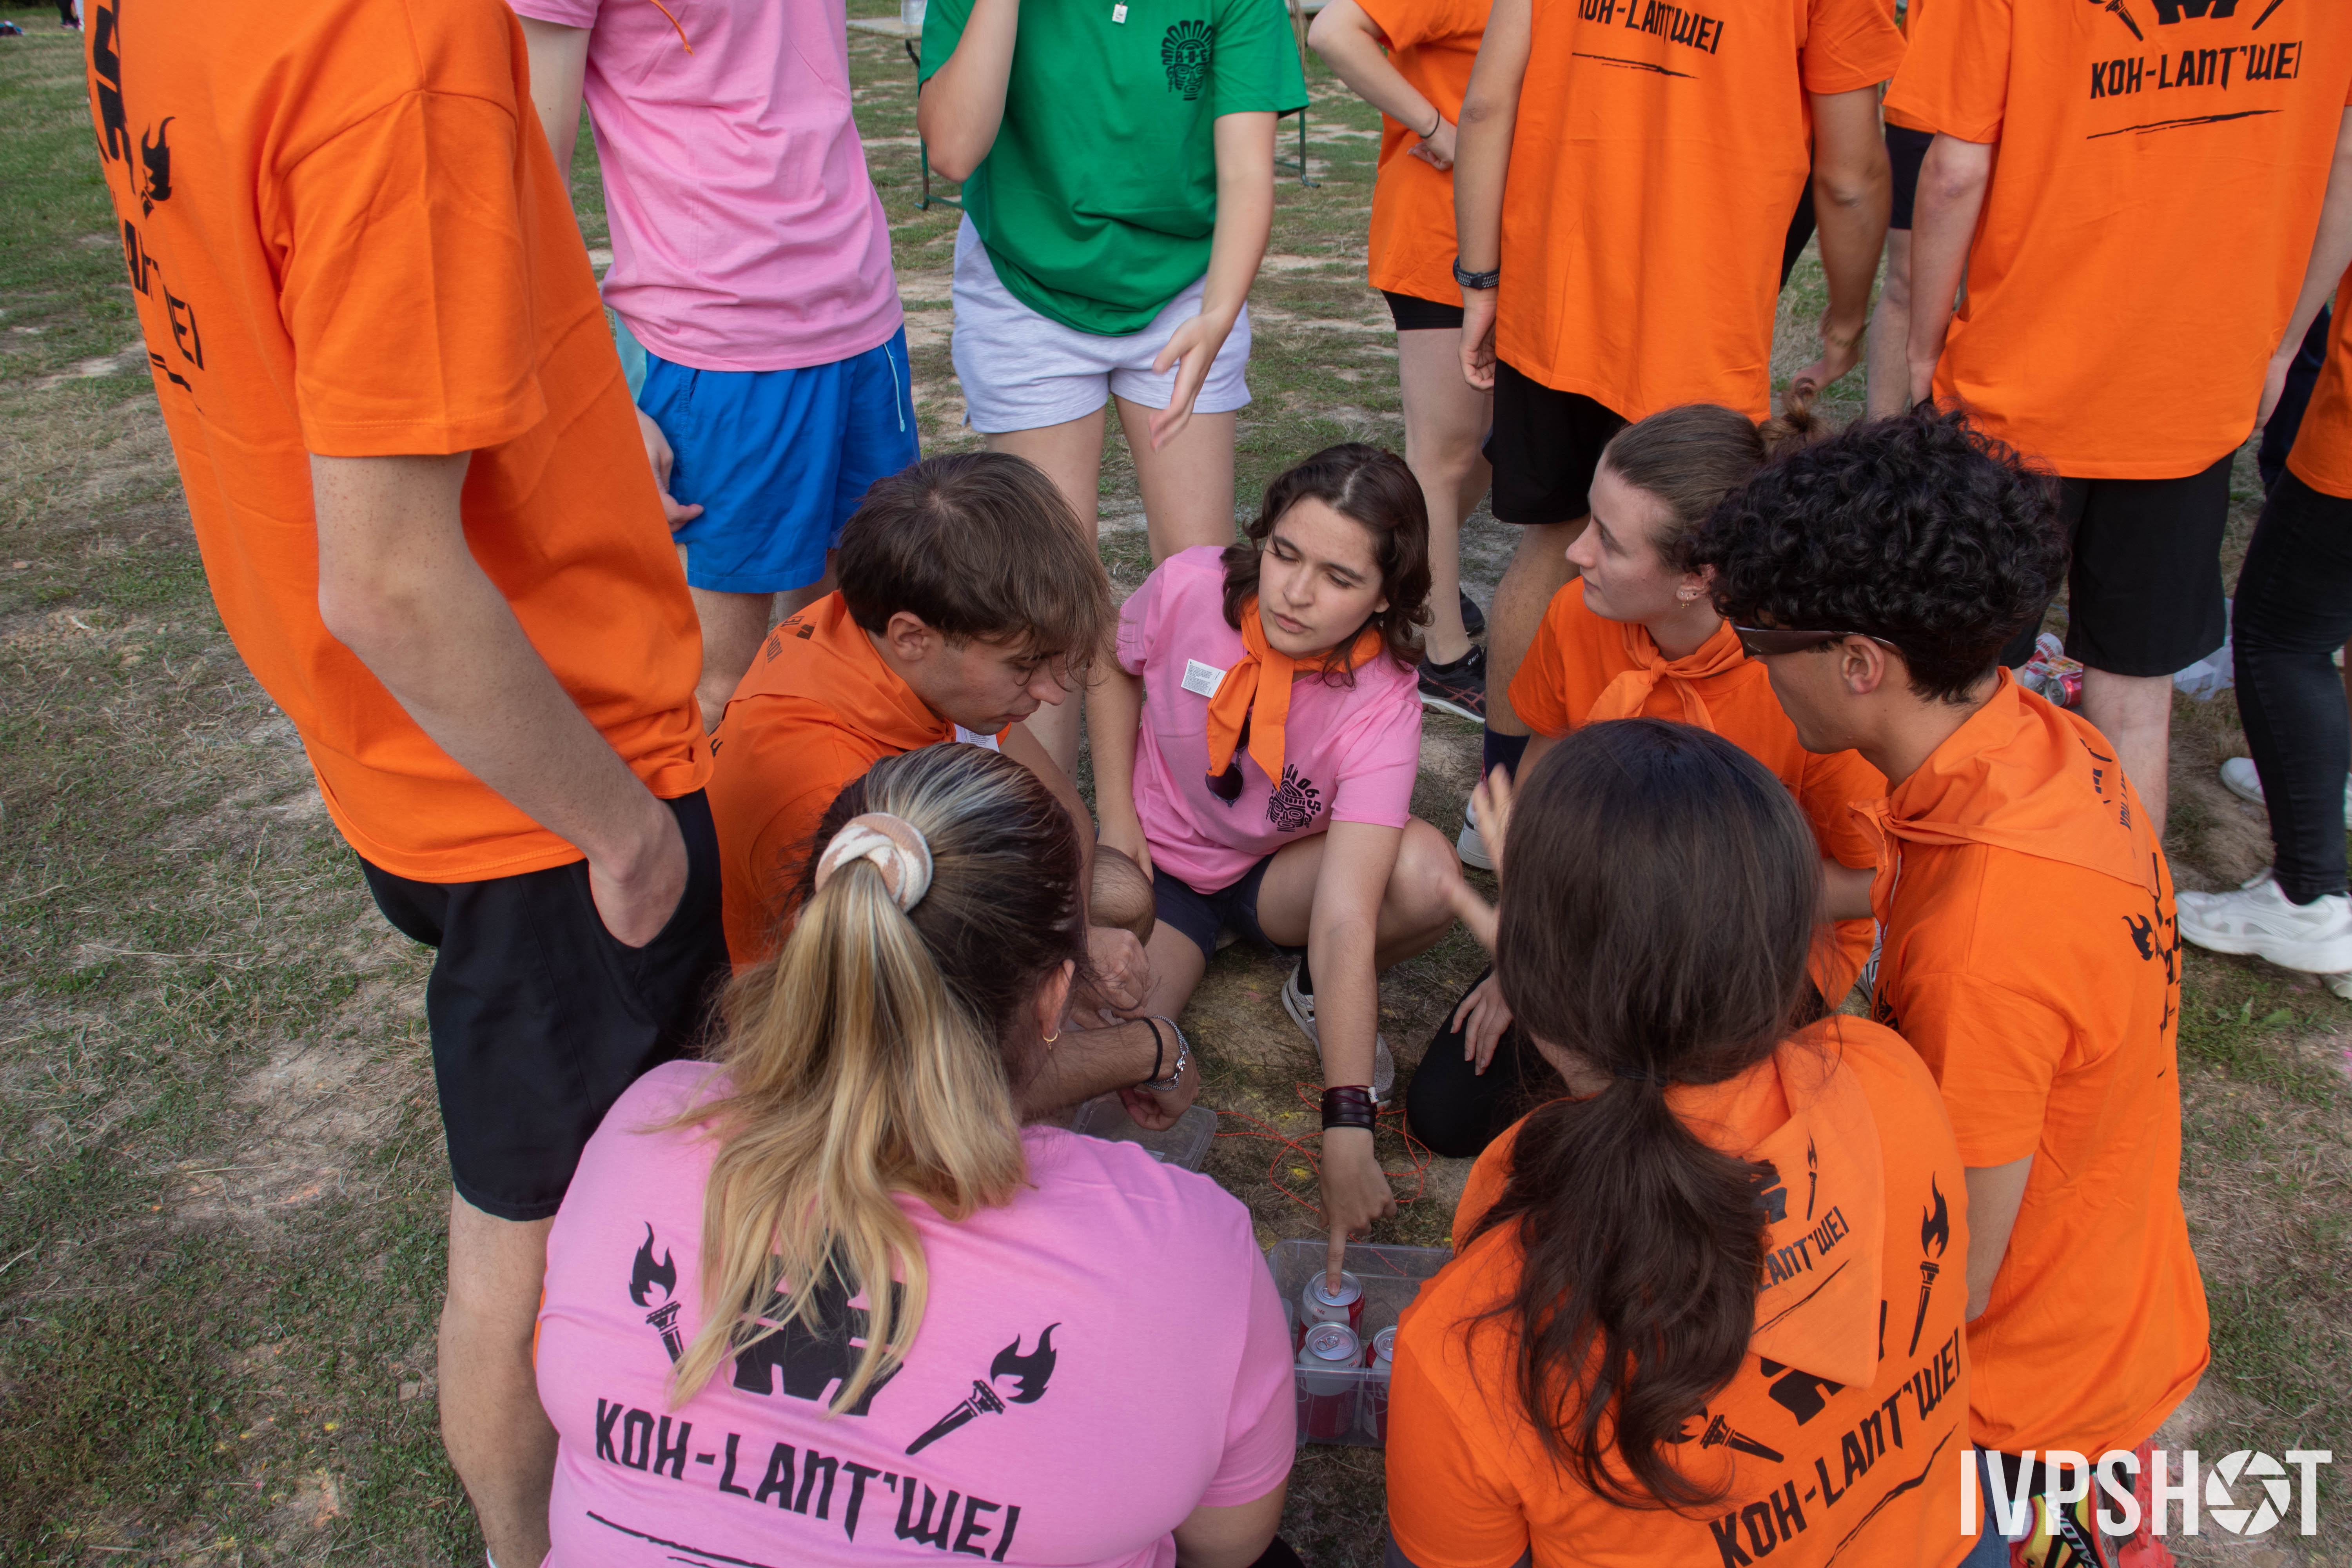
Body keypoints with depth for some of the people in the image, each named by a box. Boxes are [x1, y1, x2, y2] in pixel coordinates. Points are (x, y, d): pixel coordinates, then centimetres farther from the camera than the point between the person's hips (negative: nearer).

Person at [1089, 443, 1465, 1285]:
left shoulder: (1381, 707, -28)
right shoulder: (1189, 588, -24)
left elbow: (1346, 917, -37)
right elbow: (1113, 666, 2)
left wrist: (1346, 1134, -42)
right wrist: (1116, 813, -6)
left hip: (1281, 873, 1)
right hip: (1159, 862, 0)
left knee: (1426, 876, -32)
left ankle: (1316, 993, -1)